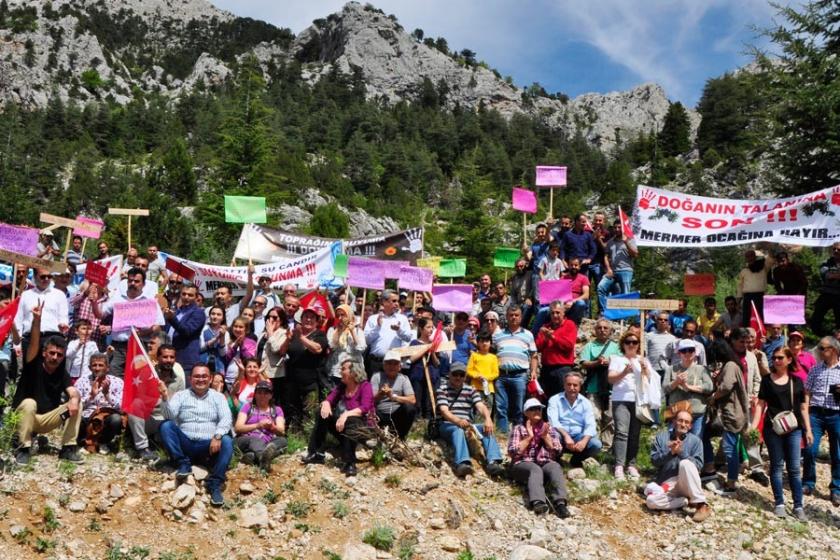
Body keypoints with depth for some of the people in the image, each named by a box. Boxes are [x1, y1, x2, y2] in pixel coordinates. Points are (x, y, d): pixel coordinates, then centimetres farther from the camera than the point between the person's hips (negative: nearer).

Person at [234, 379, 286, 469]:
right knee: (255, 440, -36)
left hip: (267, 443, 2)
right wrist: (257, 425, -14)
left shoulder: (277, 410, 22)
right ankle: (264, 459, -71)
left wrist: (272, 427, -18)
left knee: (282, 440, -30)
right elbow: (237, 428, 2)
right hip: (247, 440, -2)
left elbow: (281, 431, 6)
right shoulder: (248, 407, 18)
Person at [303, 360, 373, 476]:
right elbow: (329, 399, 3)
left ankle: (349, 463, -35)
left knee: (350, 422, -38)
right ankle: (315, 453, -13)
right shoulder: (341, 386, 9)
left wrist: (347, 414, -37)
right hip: (342, 423, 6)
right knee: (323, 414, -13)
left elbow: (365, 408, -23)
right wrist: (326, 404, -22)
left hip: (362, 425, -6)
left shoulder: (365, 386, -9)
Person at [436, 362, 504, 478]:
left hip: (467, 425, 4)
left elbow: (481, 406, -3)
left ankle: (493, 462, -42)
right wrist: (458, 421, -34)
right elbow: (444, 411, -13)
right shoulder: (442, 389, 3)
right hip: (447, 425, -4)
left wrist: (488, 418, -27)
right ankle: (462, 463, -61)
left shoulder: (471, 391, 15)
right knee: (458, 430, -37)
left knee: (487, 429, -23)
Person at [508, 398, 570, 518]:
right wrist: (529, 437, -3)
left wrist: (545, 436, -1)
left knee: (555, 467, -35)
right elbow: (512, 452, 3)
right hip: (524, 464, -2)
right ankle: (538, 503, -63)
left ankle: (560, 502, -56)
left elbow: (558, 451, 11)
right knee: (535, 470, -38)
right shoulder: (518, 428, 17)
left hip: (546, 463, 2)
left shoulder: (549, 428, 24)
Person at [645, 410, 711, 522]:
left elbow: (698, 465, -5)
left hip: (687, 483, -1)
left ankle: (701, 505, -30)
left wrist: (681, 452, -17)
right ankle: (687, 501, -16)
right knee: (651, 501, -31)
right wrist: (670, 453, -15)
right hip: (667, 484, 1)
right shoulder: (661, 436, 9)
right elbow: (654, 460, 1)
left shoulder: (695, 440, 6)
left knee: (685, 463, -35)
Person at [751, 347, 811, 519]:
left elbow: (803, 407, 10)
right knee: (776, 466, 5)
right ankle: (779, 503, 12)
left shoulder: (797, 381, 7)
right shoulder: (767, 380, 4)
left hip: (793, 429, 1)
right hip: (772, 428, -1)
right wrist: (753, 426, -7)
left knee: (794, 468, 3)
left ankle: (798, 506, 9)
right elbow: (761, 404, 2)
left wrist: (808, 430, 5)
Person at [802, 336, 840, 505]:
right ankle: (808, 483, 13)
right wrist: (805, 412, -1)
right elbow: (807, 392, 9)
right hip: (816, 413, 1)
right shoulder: (816, 369, 8)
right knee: (810, 449, -4)